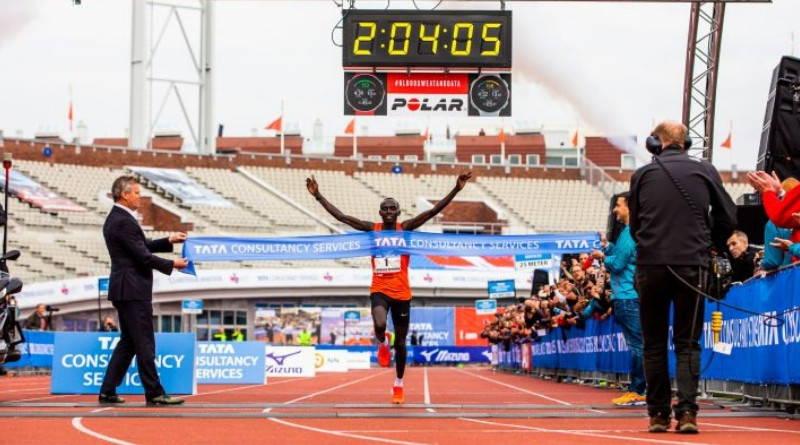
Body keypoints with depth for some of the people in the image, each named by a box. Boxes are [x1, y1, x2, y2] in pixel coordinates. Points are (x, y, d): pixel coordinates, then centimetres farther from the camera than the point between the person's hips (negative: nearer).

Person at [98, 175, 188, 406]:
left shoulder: (116, 218, 15)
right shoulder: (124, 222, -17)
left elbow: (143, 245, 21)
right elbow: (143, 256, -18)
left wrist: (169, 241, 14)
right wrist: (171, 265, -8)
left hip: (123, 289, 10)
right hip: (133, 290, -10)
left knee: (128, 342, 13)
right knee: (144, 343, -6)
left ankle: (107, 391, 13)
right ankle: (154, 393, -2)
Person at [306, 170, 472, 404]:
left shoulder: (405, 228, -2)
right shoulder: (372, 229, 2)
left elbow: (433, 211, -11)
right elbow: (340, 216, 0)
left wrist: (456, 189, -21)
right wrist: (318, 196, -6)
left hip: (401, 292, 0)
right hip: (379, 290, 0)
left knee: (400, 342, 8)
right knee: (379, 325, -31)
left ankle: (398, 385, 27)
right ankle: (382, 344, 7)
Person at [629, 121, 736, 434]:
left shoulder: (642, 175, 5)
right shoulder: (705, 171, 5)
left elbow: (634, 225, 12)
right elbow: (728, 218, 7)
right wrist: (711, 247, 23)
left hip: (650, 266, 0)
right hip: (692, 266, 0)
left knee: (654, 344, 10)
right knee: (687, 343, 5)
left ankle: (658, 414, 9)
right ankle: (686, 411, -9)